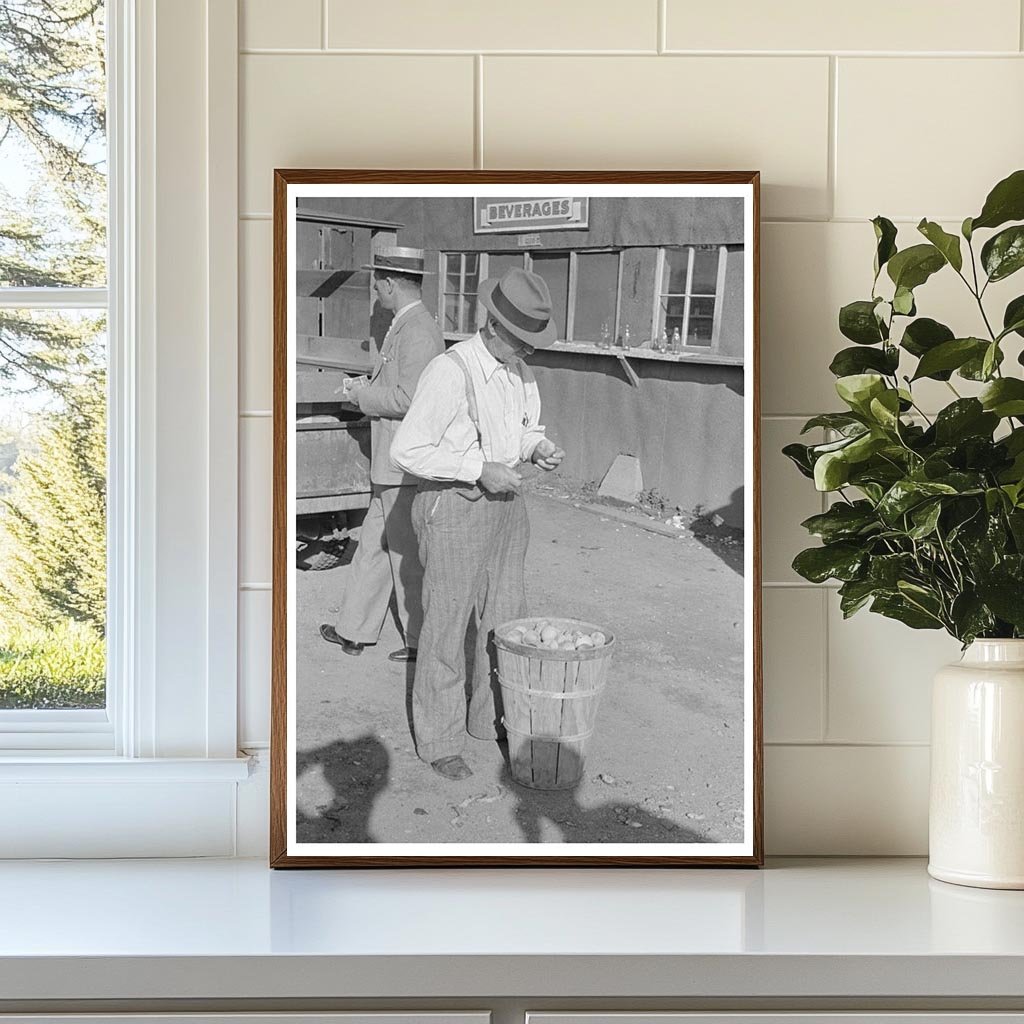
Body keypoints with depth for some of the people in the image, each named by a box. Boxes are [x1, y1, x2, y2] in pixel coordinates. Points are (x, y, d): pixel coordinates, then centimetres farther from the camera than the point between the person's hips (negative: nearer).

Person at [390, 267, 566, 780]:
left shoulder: (518, 370, 3)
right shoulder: (450, 372, -22)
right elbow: (408, 450, -22)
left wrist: (539, 448, -5)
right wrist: (480, 470, -24)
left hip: (503, 503, 7)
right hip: (453, 506, -7)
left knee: (505, 617, 13)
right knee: (447, 625, 2)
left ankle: (491, 718, 30)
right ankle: (439, 740, 15)